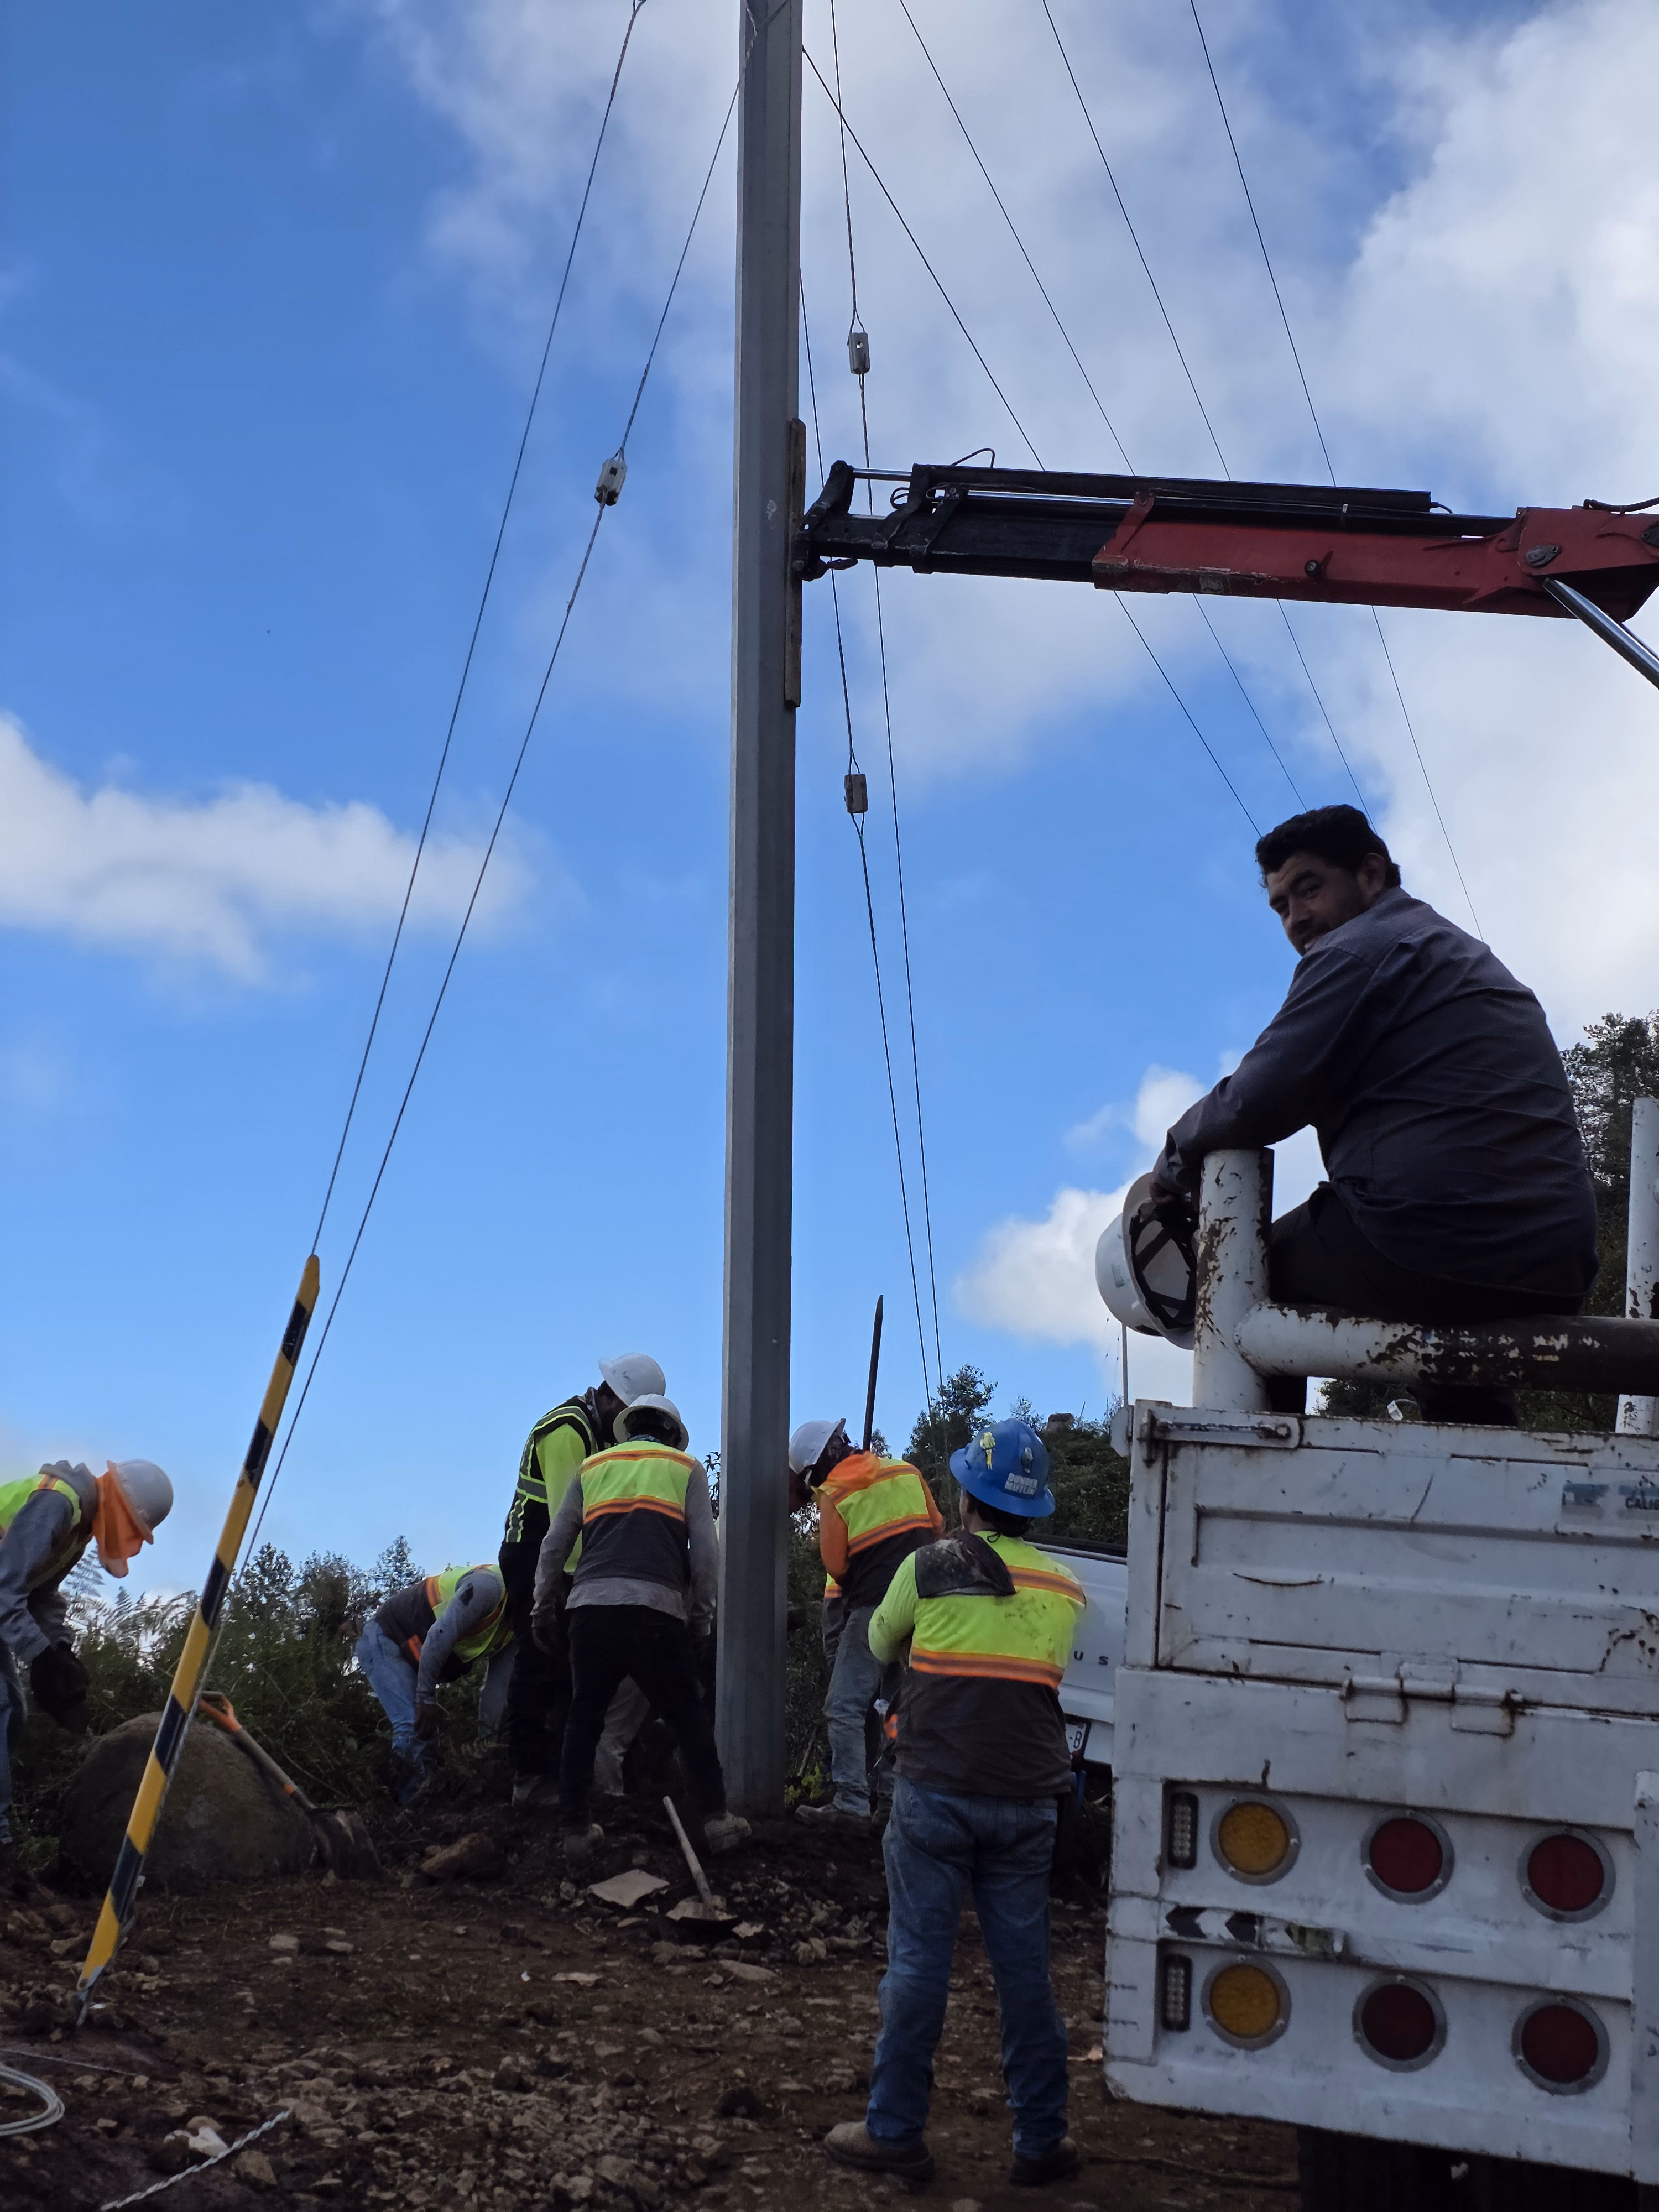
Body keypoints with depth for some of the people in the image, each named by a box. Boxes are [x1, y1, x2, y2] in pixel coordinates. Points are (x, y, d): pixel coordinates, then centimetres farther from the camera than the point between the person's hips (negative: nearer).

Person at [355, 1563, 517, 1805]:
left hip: (411, 1656, 10)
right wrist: (427, 1699, -26)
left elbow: (496, 1687, 5)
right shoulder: (489, 1586, -27)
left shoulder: (514, 1629, 3)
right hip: (384, 1639, -10)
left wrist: (487, 1737, 0)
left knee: (427, 1738, 6)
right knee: (415, 1728, -21)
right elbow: (440, 1635, -31)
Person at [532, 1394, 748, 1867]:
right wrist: (701, 1617, 14)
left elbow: (553, 1546, 18)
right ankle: (715, 1819, 10)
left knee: (584, 1719, 13)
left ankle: (576, 1829, 10)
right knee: (687, 1714, 13)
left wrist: (545, 1611, 26)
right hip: (656, 1610, -2)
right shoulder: (687, 1468, 18)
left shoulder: (592, 1467, 23)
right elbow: (703, 1552, 8)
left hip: (590, 1609, 2)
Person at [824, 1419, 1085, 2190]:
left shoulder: (930, 1566, -4)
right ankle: (1040, 2141, 16)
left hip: (936, 1792, -3)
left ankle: (895, 2133, 10)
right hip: (1026, 1801, 3)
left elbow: (882, 1642, 14)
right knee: (1025, 1967, 9)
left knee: (917, 1961, 4)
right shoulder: (1065, 1587, 5)